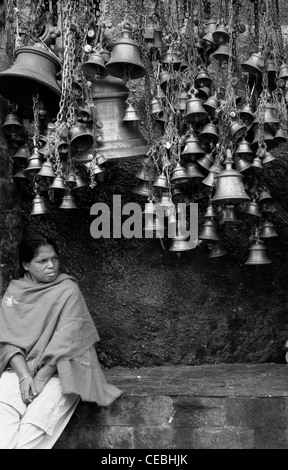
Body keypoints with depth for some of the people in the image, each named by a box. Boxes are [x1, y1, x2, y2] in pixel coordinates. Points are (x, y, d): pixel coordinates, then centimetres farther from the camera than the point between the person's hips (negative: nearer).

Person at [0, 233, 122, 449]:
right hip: (20, 369, 3)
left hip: (59, 372, -3)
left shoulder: (68, 290, -6)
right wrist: (24, 376, -14)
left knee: (32, 430, -26)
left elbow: (64, 342, -11)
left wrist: (41, 379, -15)